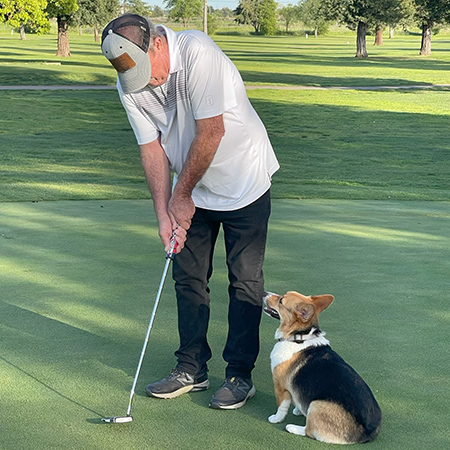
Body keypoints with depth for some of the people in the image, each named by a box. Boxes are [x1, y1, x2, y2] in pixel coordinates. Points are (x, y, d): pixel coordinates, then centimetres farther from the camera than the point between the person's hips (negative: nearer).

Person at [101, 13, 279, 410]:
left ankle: (240, 374, 8)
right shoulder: (130, 84, -9)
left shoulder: (197, 52, -28)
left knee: (245, 280, -1)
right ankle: (192, 369, 19)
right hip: (192, 188, 6)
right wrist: (164, 212, -13)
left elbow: (211, 132, -27)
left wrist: (182, 195, -16)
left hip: (244, 180, -5)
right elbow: (152, 147, -5)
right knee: (188, 276, 7)